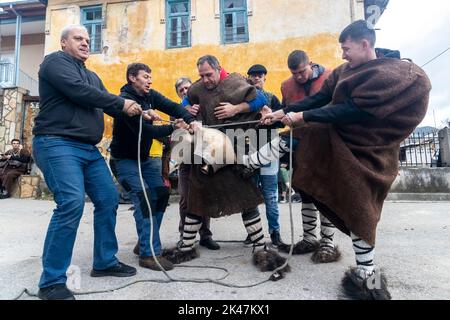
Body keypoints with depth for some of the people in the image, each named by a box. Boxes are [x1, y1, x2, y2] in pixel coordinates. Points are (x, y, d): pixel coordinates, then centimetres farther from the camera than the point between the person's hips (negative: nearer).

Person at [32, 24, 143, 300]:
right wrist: (122, 103, -9)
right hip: (57, 144, -8)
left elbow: (108, 105, 18)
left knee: (109, 199, 5)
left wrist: (137, 111, 1)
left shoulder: (92, 76, 25)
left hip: (89, 148, 9)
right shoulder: (55, 62, 1)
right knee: (72, 203, -21)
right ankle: (52, 282, -8)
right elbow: (79, 92, -16)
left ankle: (105, 262, 20)